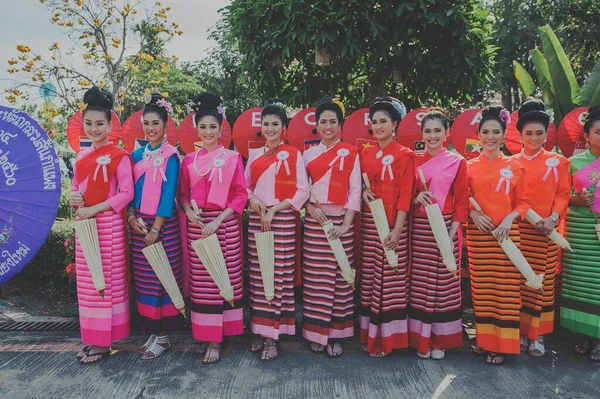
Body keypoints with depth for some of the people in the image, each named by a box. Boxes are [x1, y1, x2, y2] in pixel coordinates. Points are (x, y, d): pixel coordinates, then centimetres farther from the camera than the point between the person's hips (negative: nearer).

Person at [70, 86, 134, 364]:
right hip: (83, 224, 7)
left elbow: (127, 193, -12)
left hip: (109, 224, -7)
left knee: (108, 281, 0)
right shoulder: (82, 156, 13)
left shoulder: (119, 156, -6)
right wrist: (73, 199, -5)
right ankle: (91, 336, 22)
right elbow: (76, 187, 19)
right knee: (86, 281, 10)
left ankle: (104, 341, 10)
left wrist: (94, 209, -17)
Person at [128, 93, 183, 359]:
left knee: (162, 276, -2)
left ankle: (163, 335, 9)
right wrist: (132, 217, -5)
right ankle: (151, 331, 21)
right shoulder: (137, 155, 11)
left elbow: (169, 193, -11)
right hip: (138, 225, 6)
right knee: (143, 278, 9)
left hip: (163, 224, -6)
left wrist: (156, 228, -14)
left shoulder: (170, 156, -6)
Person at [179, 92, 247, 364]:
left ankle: (216, 340, 7)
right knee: (201, 281, 4)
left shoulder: (232, 158, 1)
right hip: (197, 225, 3)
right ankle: (205, 334, 18)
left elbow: (241, 195, -3)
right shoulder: (189, 160, 9)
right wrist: (188, 211, -8)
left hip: (225, 224, -2)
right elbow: (183, 194, 13)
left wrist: (219, 219, -13)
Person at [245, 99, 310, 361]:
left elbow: (302, 192, -5)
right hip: (256, 219, 4)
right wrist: (251, 198, -7)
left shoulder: (293, 154, 1)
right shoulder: (254, 155, 13)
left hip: (282, 219, -4)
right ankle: (260, 331, 15)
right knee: (258, 274, 4)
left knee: (279, 275, -4)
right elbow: (245, 185, 16)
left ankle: (273, 336, 3)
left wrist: (274, 210, -12)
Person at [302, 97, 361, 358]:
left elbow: (355, 189, -1)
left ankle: (336, 334, 12)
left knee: (339, 275, 0)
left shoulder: (350, 153, 4)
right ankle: (317, 333, 13)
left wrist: (346, 223, -9)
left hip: (340, 220, -1)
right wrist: (310, 206, -10)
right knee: (315, 276, 1)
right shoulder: (308, 154, 10)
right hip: (314, 220, 2)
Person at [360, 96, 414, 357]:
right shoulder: (365, 154, 12)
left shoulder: (405, 155, -1)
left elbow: (405, 194, -8)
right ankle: (369, 333, 19)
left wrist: (397, 229, -16)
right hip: (369, 222, 4)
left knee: (390, 279, -1)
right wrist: (363, 191, -5)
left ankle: (387, 337, 11)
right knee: (369, 277, 7)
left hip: (393, 224, -4)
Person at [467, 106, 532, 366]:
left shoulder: (514, 166, 4)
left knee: (505, 288, 1)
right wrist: (473, 214, -12)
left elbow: (523, 202, 4)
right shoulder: (470, 167, 6)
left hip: (506, 233, -1)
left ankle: (501, 345, 12)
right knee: (481, 288, 6)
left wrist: (509, 218, -13)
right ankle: (484, 340, 20)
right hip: (477, 233, 1)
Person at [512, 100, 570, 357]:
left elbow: (563, 194, 3)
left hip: (544, 232, 0)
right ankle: (519, 332, 15)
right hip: (517, 230, 1)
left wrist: (553, 217, -12)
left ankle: (537, 335, 14)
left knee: (543, 282, 2)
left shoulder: (558, 162, 8)